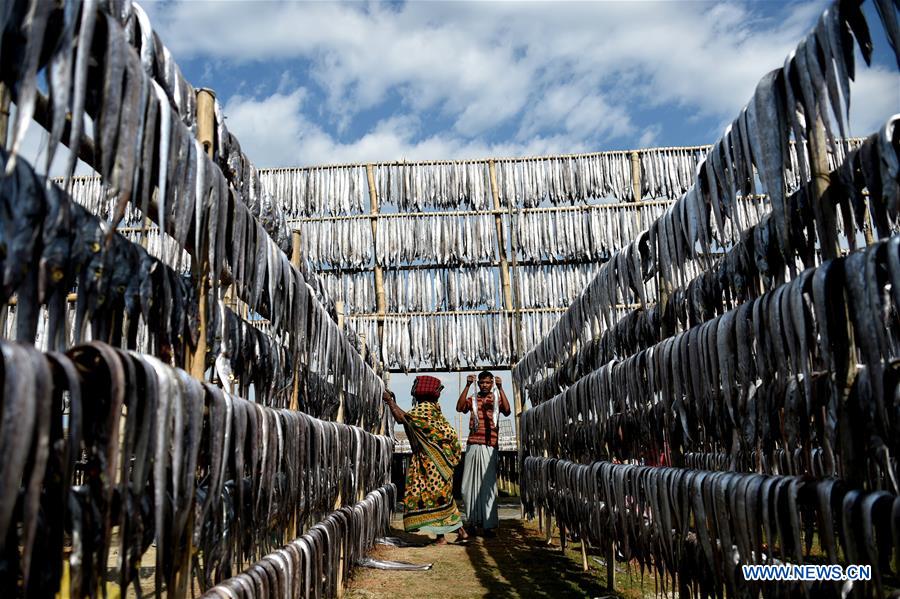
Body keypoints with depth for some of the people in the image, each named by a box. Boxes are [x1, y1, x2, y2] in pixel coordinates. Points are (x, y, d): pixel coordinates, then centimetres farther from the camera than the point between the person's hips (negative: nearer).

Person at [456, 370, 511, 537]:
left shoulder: (497, 400, 10)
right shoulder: (472, 399, 13)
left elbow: (507, 411, -10)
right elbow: (459, 408, -7)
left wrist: (500, 389, -16)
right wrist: (467, 386, -13)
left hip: (489, 446, -2)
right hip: (473, 445, 2)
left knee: (488, 485, -5)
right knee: (471, 483, 4)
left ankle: (489, 524, -4)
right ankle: (473, 520, 16)